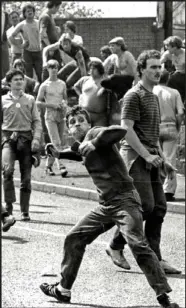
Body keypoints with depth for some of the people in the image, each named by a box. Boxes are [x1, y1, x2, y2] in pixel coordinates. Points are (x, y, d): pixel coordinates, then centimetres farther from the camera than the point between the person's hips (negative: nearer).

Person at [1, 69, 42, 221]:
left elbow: (37, 121, 8)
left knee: (26, 177, 2)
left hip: (26, 138, 2)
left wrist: (36, 139, -5)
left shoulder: (30, 100, 10)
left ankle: (25, 211, 9)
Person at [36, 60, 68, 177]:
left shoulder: (62, 84, 9)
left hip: (61, 116, 5)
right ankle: (61, 166, -22)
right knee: (56, 143, -15)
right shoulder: (45, 85, -3)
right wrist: (52, 105, -14)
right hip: (50, 117, -5)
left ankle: (49, 166, 18)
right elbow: (38, 102, -3)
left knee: (60, 143, 6)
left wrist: (65, 105, -2)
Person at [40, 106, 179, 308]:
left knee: (137, 244, -21)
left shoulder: (94, 134, -9)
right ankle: (63, 290, 26)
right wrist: (59, 154, 27)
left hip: (124, 200, -9)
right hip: (105, 206, 9)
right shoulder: (80, 145, 16)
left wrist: (94, 143, -30)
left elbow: (120, 131, -29)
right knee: (74, 239, 13)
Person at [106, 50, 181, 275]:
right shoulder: (134, 96, -10)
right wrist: (146, 155, -20)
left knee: (159, 208, 3)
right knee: (145, 206, -13)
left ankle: (154, 259, 5)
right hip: (135, 156, -9)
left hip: (150, 158, 9)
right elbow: (126, 129, -18)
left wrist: (161, 159, 19)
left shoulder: (153, 96, 19)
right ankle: (115, 246, 3)